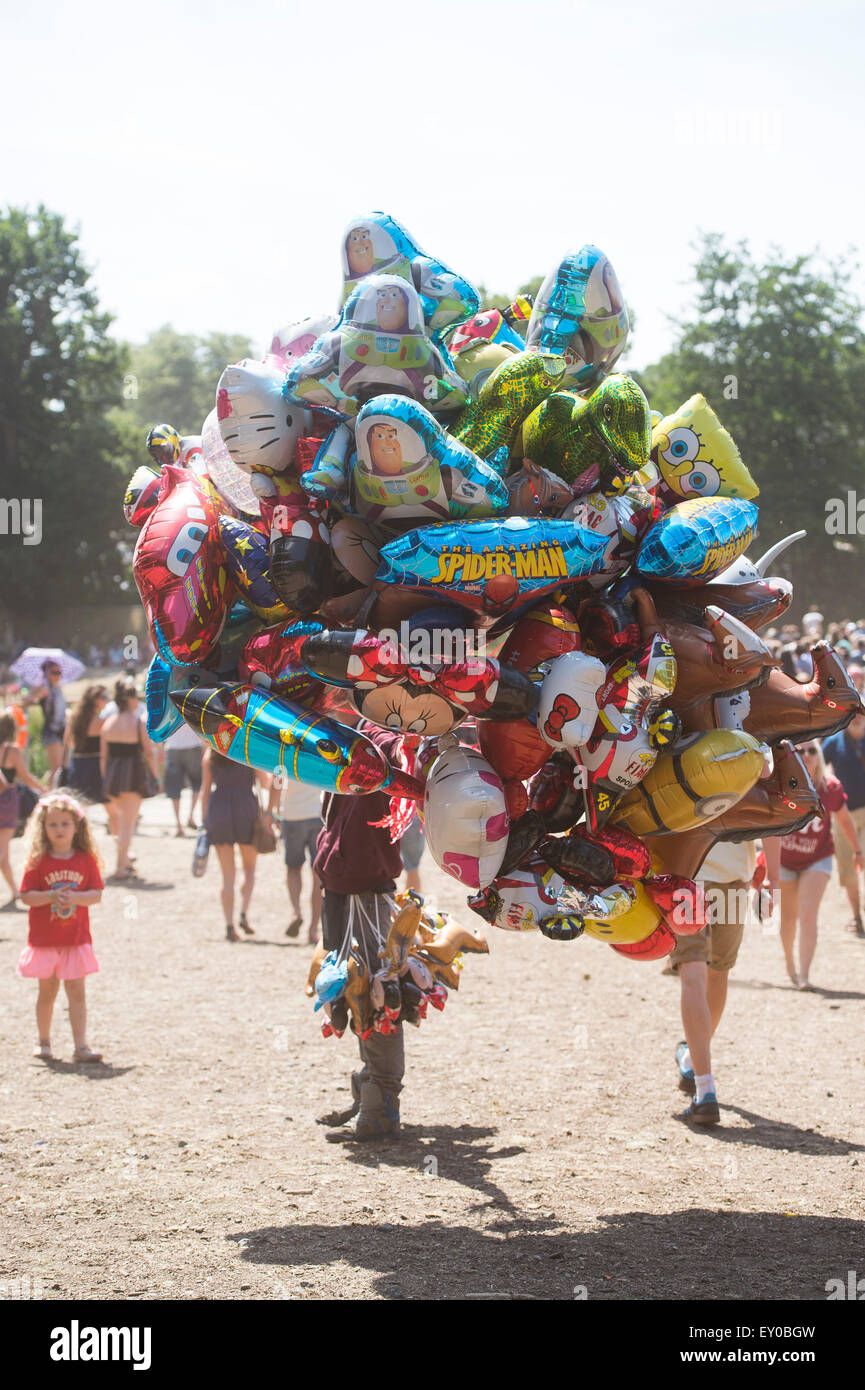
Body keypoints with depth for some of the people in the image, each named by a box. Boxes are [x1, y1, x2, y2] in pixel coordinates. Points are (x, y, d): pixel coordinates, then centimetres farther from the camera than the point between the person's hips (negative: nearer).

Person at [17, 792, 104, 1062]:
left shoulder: (86, 859, -2)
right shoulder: (38, 861, -6)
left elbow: (96, 894, -4)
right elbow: (26, 896, -8)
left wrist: (75, 897, -23)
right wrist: (51, 896, -23)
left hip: (76, 939, 0)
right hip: (44, 939, 0)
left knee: (77, 992, -1)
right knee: (47, 992, 11)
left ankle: (81, 1046, -1)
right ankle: (43, 1042, 25)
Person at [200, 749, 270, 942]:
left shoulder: (210, 754, 3)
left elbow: (205, 789, 5)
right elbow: (266, 784, -1)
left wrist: (204, 820, 11)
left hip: (218, 811, 2)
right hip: (246, 810, -2)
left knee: (227, 875, 7)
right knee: (249, 867, 18)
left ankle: (229, 925, 0)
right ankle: (243, 913, -1)